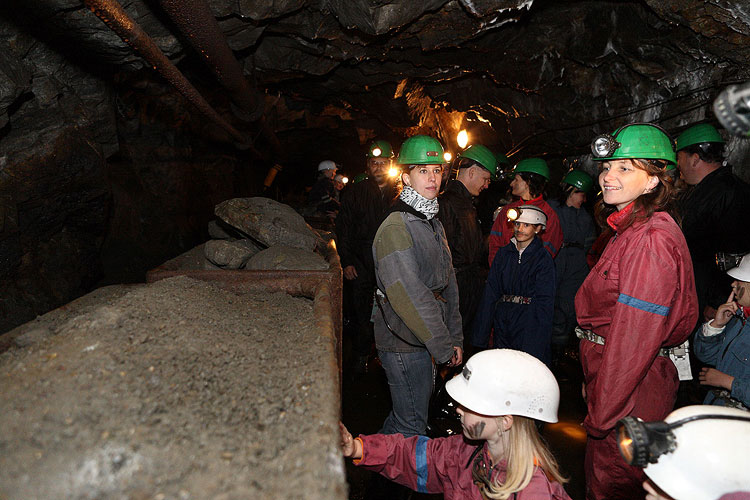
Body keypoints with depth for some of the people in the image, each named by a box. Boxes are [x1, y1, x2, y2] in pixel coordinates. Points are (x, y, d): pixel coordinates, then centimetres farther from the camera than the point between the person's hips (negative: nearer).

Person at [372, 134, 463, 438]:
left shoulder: (434, 224, 14)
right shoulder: (396, 227, -17)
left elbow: (448, 285, 14)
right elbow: (408, 295, -23)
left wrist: (454, 339, 10)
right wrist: (444, 346, -19)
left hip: (427, 339, 9)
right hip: (404, 343, -9)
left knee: (403, 416, 21)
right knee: (411, 427, 3)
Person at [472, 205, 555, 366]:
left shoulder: (543, 259, -4)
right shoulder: (503, 254, 7)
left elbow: (544, 302, -8)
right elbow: (490, 292, 5)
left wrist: (535, 346, -15)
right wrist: (480, 336, 1)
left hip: (528, 324, -4)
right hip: (502, 323, 4)